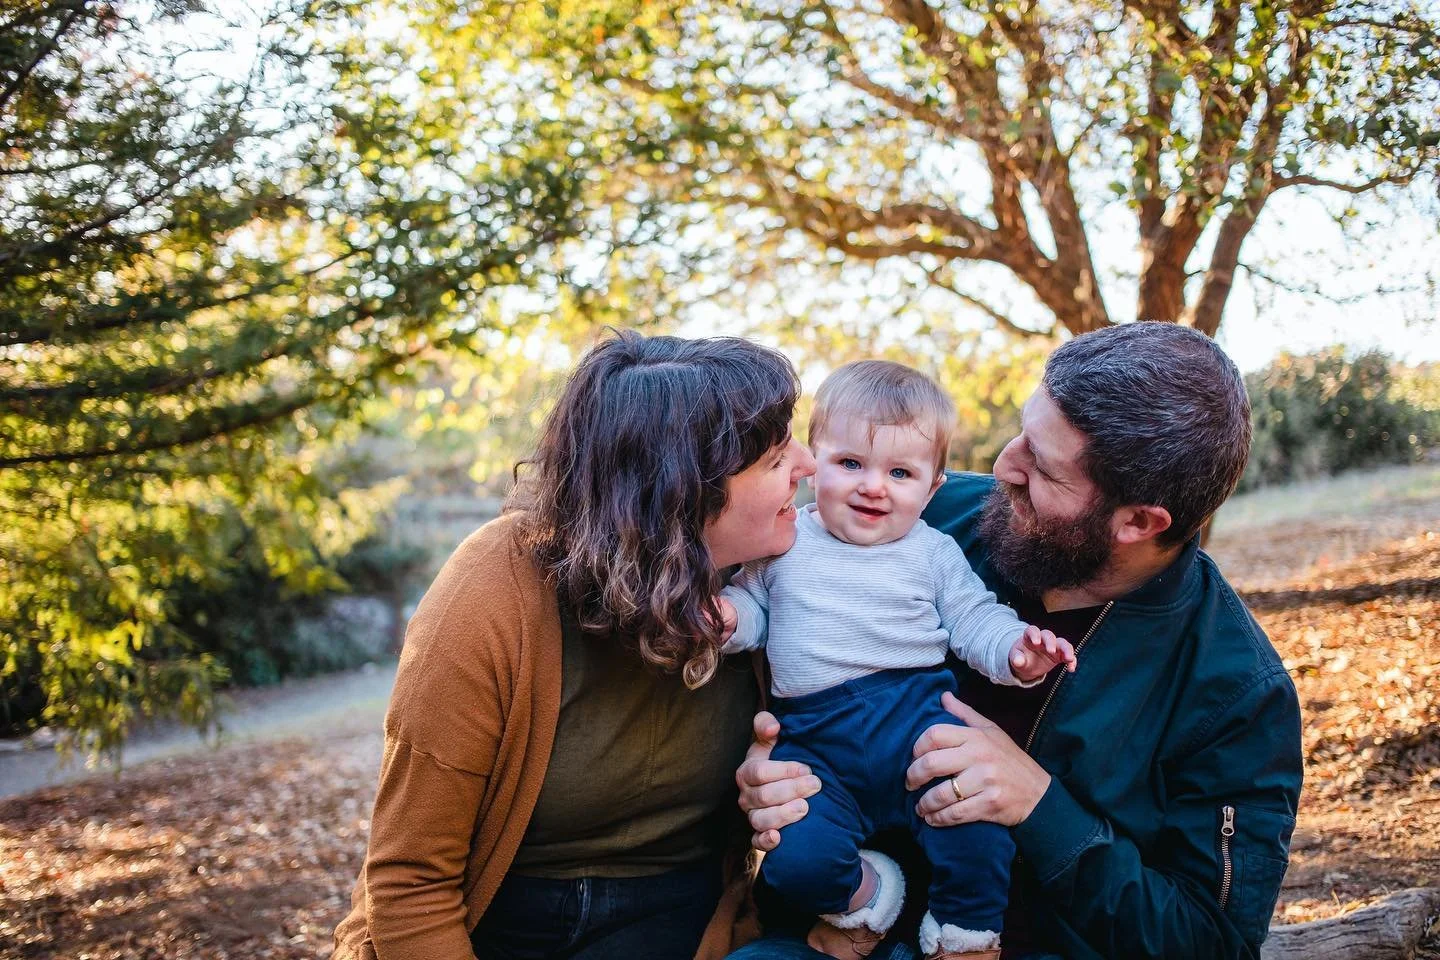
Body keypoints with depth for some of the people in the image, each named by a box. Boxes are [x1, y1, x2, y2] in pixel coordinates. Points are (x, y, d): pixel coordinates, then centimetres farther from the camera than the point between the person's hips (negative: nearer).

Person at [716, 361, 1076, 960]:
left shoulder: (933, 553, 11)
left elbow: (975, 620, 10)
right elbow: (752, 606, 17)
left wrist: (1015, 652, -11)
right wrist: (729, 615, -7)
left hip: (918, 716, 0)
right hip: (812, 735, 0)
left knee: (975, 822, -28)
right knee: (795, 858, -25)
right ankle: (861, 888, 9)